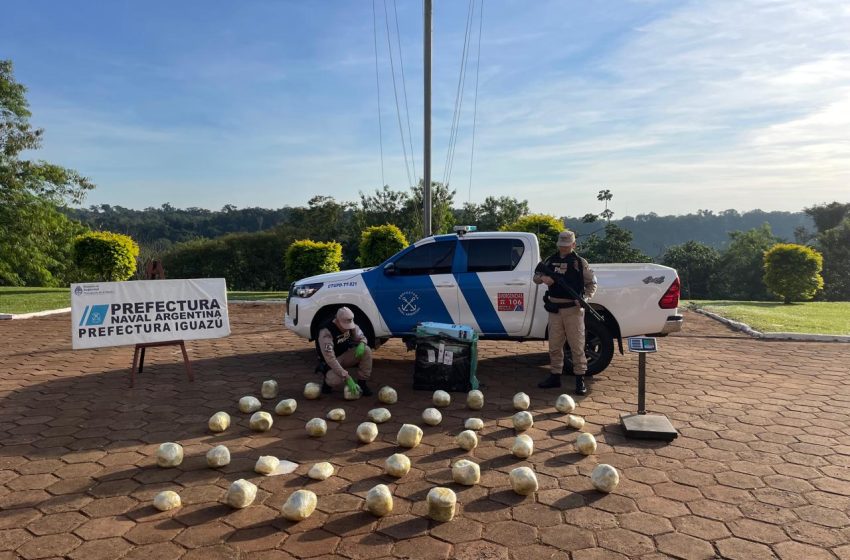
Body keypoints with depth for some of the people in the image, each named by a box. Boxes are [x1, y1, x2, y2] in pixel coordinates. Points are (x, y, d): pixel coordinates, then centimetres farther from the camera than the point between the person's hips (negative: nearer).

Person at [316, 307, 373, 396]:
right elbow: (330, 358, -35)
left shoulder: (350, 325, -10)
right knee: (336, 380, -36)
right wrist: (347, 377, -39)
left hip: (345, 355, 6)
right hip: (330, 362, -6)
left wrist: (362, 344, -23)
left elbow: (361, 337, 5)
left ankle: (362, 383, -8)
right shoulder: (326, 332, -30)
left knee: (366, 350, -20)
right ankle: (328, 381, 3)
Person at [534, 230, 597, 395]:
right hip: (554, 308, 4)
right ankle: (555, 376, 22)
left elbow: (592, 283, 4)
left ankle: (580, 380, 6)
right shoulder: (550, 261, 10)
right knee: (554, 345, 10)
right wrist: (542, 278, -9)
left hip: (573, 308, -4)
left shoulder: (580, 263, 0)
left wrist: (586, 297, -15)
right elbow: (535, 277, 15)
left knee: (577, 345, -2)